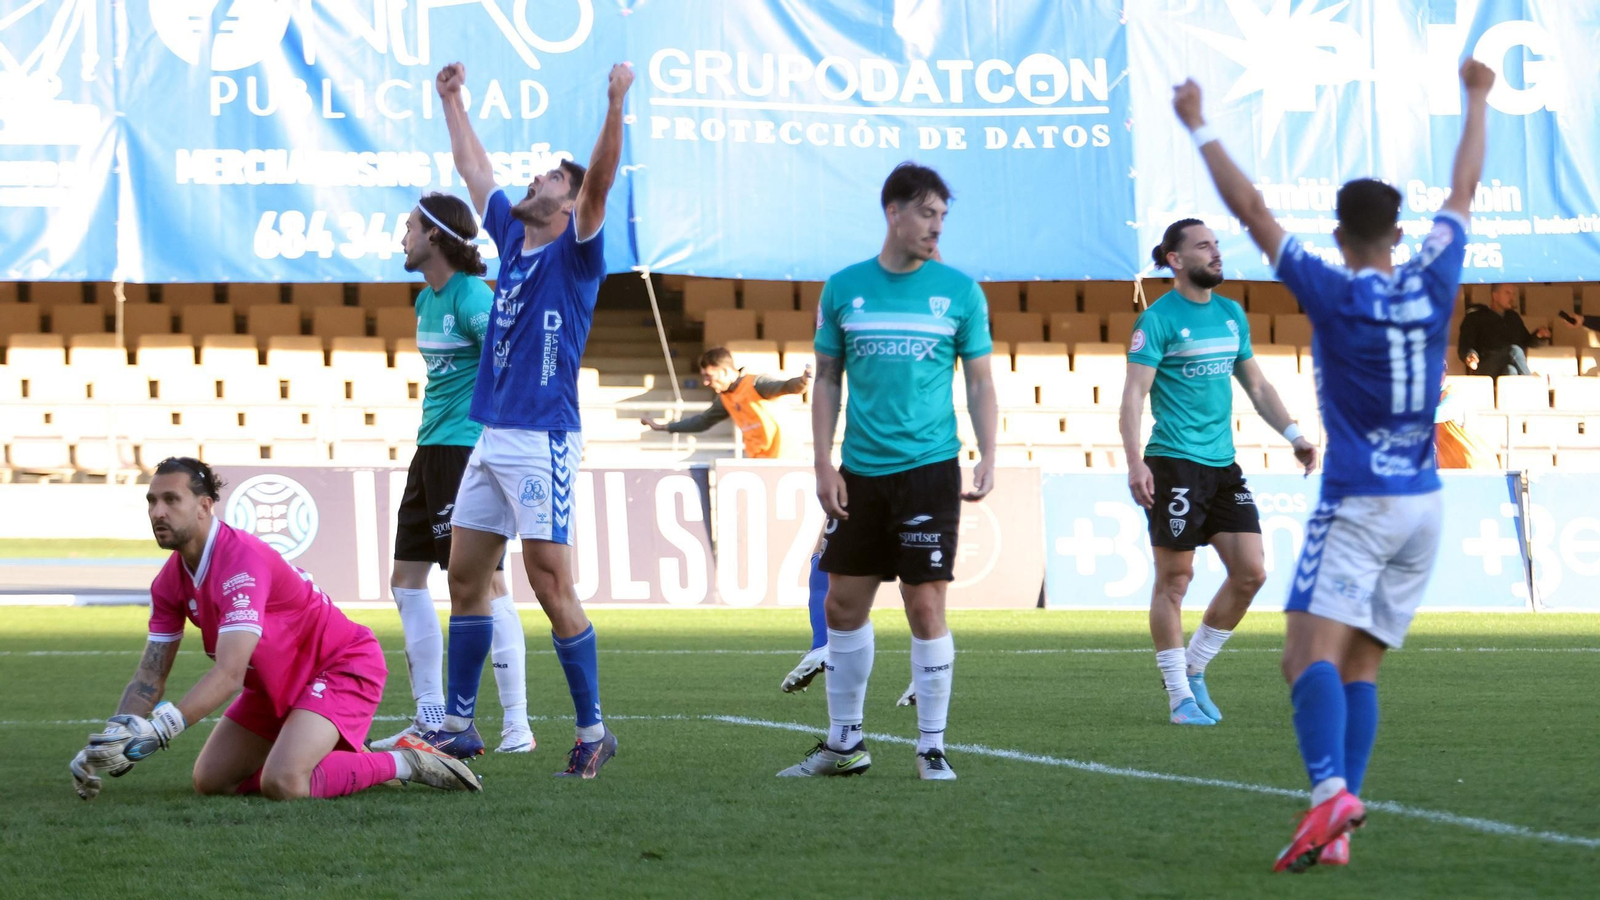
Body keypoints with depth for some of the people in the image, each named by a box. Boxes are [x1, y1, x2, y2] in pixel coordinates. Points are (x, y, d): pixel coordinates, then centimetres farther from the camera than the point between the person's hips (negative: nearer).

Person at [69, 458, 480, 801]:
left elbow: (229, 674, -40)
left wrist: (151, 734, -47)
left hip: (342, 667, -9)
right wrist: (106, 745, -18)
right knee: (210, 780, 2)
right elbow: (150, 677, -1)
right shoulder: (170, 583, -4)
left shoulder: (242, 561, -31)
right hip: (275, 686, 9)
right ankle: (342, 761, 16)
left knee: (283, 784, -29)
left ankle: (402, 762, -6)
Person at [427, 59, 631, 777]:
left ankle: (592, 729, -2)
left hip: (543, 440, -8)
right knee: (464, 579, 10)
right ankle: (458, 725, 17)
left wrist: (616, 105, -32)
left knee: (551, 588, -9)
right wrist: (452, 100, 35)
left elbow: (599, 183, -21)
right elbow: (474, 167, 28)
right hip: (491, 440, 8)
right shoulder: (511, 238, 15)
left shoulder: (575, 252, -4)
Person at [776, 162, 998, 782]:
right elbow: (827, 381, 10)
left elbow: (979, 383, 6)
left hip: (930, 469, -2)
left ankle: (932, 748, 4)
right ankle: (844, 743, 20)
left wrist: (988, 457, -7)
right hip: (860, 473, 2)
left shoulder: (959, 290, 2)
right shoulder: (844, 288, 5)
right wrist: (823, 464, 1)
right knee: (844, 607, 7)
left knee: (925, 606, -5)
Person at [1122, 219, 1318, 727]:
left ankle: (1194, 669, 16)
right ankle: (1180, 698, 4)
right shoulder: (1158, 319, -7)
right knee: (1175, 579, -2)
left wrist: (1293, 435, 12)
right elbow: (1134, 394, -12)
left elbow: (1256, 386, 22)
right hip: (1175, 464, -7)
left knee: (1250, 572, 1)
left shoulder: (1231, 315, 14)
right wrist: (1135, 462, -22)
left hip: (1223, 465, 7)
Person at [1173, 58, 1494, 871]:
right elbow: (1464, 191, 19)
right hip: (1423, 505, 6)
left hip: (1358, 504, -6)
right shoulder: (1432, 284, 4)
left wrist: (1199, 128, 4)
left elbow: (1251, 211, -4)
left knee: (1312, 652, -14)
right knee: (1361, 664, 7)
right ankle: (1338, 829, -1)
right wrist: (1476, 100, 32)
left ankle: (1331, 790, -37)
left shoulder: (1332, 293, -8)